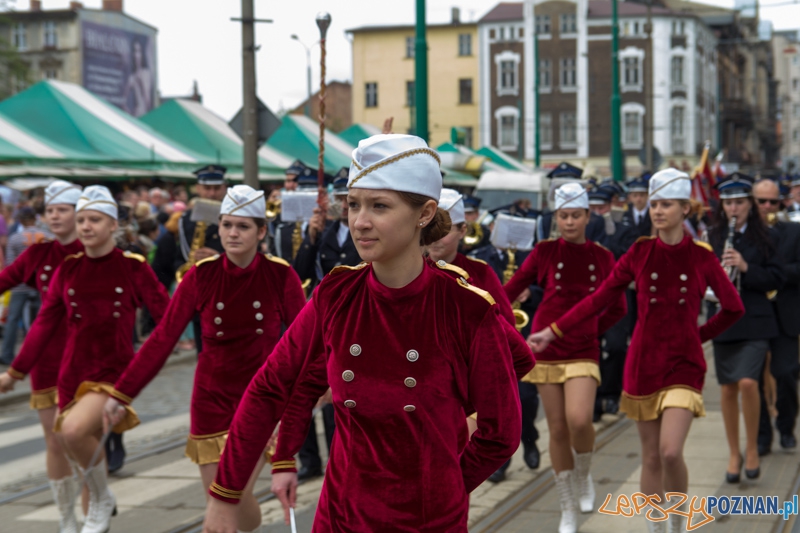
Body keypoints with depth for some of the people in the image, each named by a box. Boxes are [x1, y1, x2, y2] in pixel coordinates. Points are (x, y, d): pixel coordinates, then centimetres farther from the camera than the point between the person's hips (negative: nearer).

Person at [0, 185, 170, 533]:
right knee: (85, 454, 12)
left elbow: (165, 314, -3)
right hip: (73, 372, 5)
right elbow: (45, 323, 9)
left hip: (115, 372, -5)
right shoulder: (68, 268, 5)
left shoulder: (133, 267, -5)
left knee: (73, 430, -29)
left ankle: (102, 500, -4)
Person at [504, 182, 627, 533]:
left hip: (583, 352, 0)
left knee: (579, 420, -22)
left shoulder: (602, 257, 3)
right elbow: (510, 290, -3)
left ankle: (583, 476, 9)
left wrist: (592, 330, 2)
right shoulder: (544, 252, 0)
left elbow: (617, 308, 12)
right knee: (558, 430, 4)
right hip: (547, 349, 1)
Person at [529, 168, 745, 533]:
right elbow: (600, 298, 2)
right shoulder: (639, 253, 0)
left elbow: (734, 308, 8)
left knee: (670, 452, -15)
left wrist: (699, 335, 8)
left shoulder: (701, 257, -3)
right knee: (651, 458, 6)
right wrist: (553, 331, -2)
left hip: (684, 365, -2)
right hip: (643, 363, 2)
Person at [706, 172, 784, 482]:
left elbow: (776, 279, -3)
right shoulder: (713, 237, 5)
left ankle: (752, 449, 3)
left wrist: (745, 267, -18)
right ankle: (734, 453, 21)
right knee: (728, 388, 6)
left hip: (755, 320, -2)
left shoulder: (763, 237, 0)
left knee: (747, 383, -16)